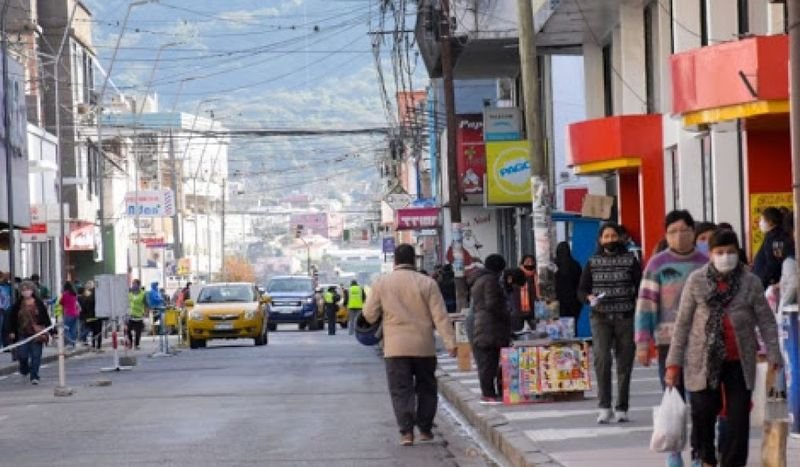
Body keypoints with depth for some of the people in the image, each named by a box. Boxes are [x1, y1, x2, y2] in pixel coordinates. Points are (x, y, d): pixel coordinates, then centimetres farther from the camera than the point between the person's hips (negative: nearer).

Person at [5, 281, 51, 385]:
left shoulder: (39, 304, 0)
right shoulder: (18, 305, 3)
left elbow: (46, 318, 3)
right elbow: (11, 319, 7)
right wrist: (11, 331, 0)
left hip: (36, 334, -1)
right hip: (23, 334, 1)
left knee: (36, 356, -2)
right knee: (22, 355, -1)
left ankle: (34, 376, 3)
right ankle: (24, 369, 29)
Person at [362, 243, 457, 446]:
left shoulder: (382, 283, 0)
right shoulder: (427, 283, -2)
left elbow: (369, 315, 4)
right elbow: (440, 316, -5)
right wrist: (450, 342, -4)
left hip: (396, 346, -1)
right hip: (424, 346, 1)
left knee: (401, 390, 2)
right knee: (426, 388, 14)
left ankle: (406, 431, -9)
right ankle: (425, 429, 17)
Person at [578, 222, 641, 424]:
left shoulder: (630, 260, 6)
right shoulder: (593, 262, 9)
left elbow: (640, 288, 4)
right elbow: (581, 289, 12)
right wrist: (590, 298, -10)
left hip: (626, 318, 0)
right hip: (600, 318, 0)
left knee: (624, 363, 3)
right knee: (601, 358, -17)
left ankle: (622, 409, 13)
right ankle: (604, 407, -14)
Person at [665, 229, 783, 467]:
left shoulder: (751, 282, -1)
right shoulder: (697, 280, -1)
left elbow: (766, 321, 2)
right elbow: (683, 322, 2)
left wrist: (774, 357, -8)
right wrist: (674, 362, -1)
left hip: (739, 361, 0)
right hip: (704, 361, 0)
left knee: (739, 418, -1)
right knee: (703, 414, 6)